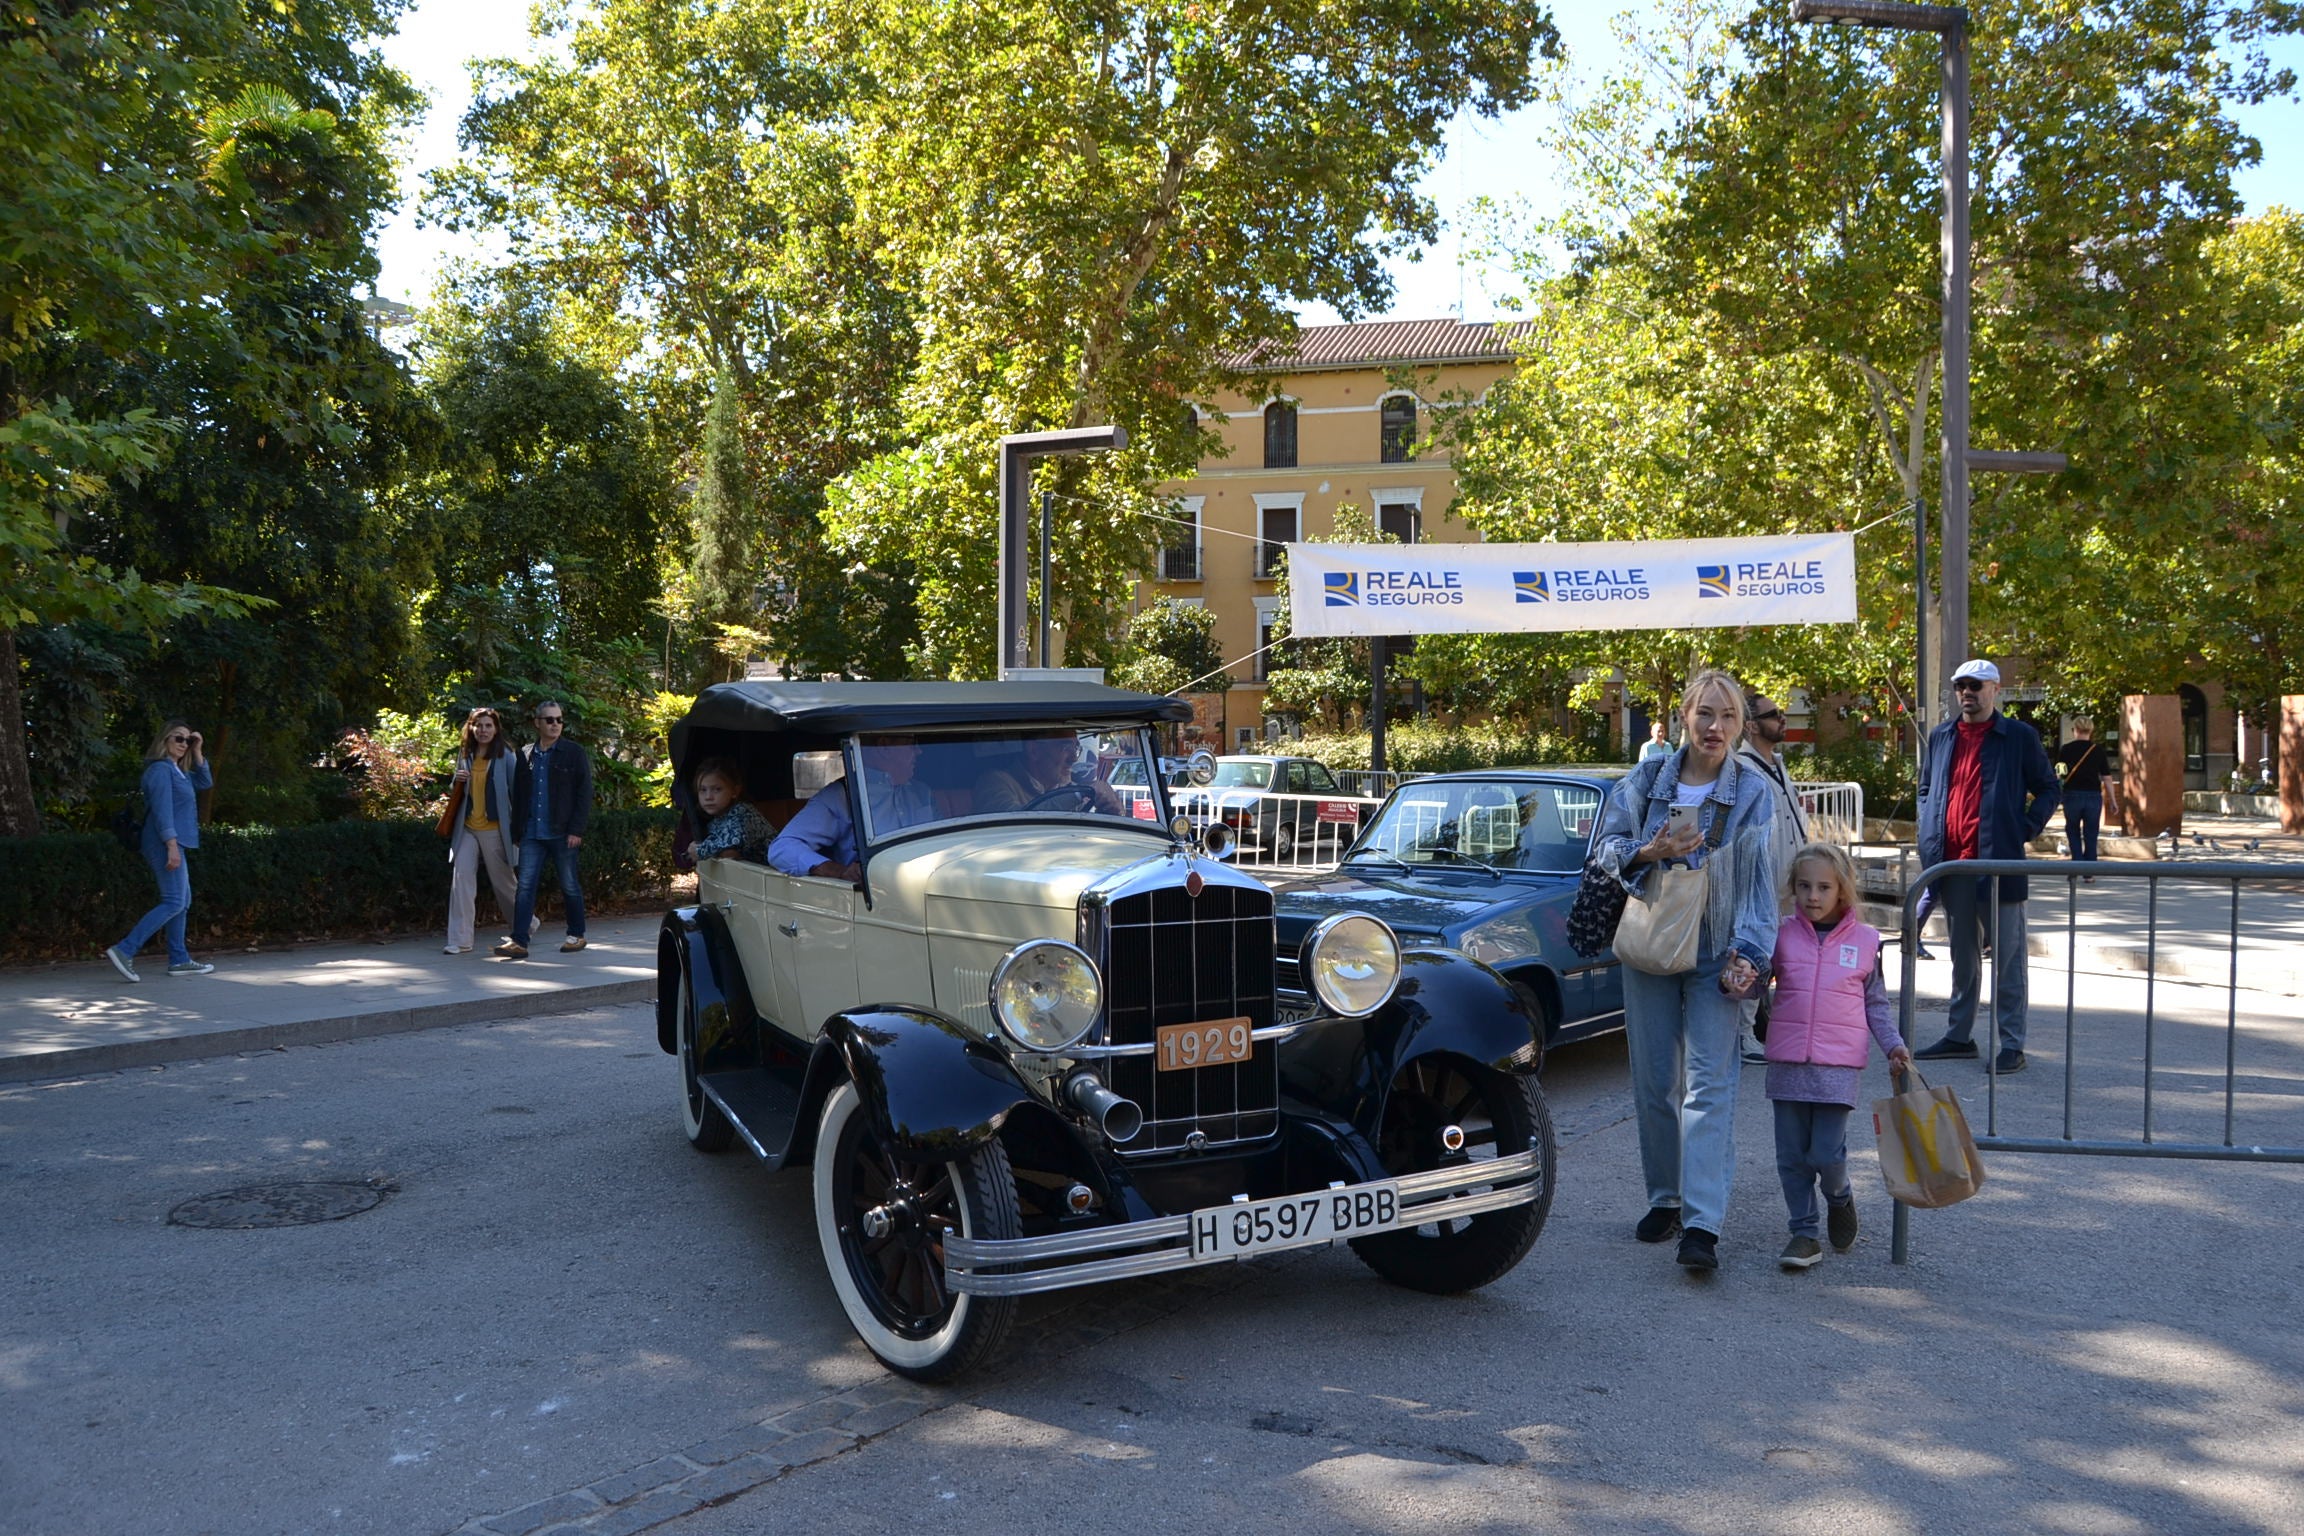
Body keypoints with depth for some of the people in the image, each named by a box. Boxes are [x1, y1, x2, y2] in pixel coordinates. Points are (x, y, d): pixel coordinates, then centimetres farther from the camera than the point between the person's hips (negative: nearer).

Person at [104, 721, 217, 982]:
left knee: (183, 901, 12)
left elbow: (204, 782, 26)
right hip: (165, 843, -11)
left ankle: (179, 960, 14)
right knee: (173, 902, -15)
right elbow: (162, 810, -19)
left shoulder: (177, 771, 17)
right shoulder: (160, 769, -11)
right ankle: (124, 951, -20)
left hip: (172, 844, 11)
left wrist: (197, 752, 14)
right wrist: (172, 846, -25)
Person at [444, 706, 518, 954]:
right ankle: (460, 940, -7)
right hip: (467, 828, 4)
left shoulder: (505, 755, -4)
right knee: (461, 876, -9)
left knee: (503, 881, 7)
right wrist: (458, 781, -2)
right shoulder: (465, 754, 10)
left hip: (495, 829, -4)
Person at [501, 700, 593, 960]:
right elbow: (517, 794, 15)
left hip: (562, 833, -3)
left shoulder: (574, 753, -1)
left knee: (569, 886, 6)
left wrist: (576, 830, -11)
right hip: (532, 834, 3)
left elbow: (584, 793, -4)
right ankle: (519, 941, -6)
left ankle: (577, 935, 21)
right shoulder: (526, 755, 11)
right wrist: (518, 828, 9)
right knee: (525, 886, -4)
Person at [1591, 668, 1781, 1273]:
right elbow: (1604, 847, 5)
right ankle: (1665, 1199, 23)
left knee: (1709, 1083, -10)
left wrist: (1749, 952, -13)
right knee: (1654, 1083, 8)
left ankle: (1702, 1225, -14)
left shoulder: (1754, 793, 1)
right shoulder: (1644, 781, 5)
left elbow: (1760, 881, -3)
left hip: (1715, 957, -2)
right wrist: (1648, 853, -16)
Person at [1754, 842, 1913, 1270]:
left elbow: (1875, 1002, 13)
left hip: (1839, 1065, -1)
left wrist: (1894, 1044, 3)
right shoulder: (1782, 935, 4)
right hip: (1787, 1063, 1)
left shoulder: (1865, 940, 4)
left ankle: (1840, 1198, 28)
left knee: (1826, 1154, -5)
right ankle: (1804, 1232, 19)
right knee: (1792, 1156, 5)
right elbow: (1756, 981, 5)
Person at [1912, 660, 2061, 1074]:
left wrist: (2027, 829, -6)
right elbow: (1926, 788, 23)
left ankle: (2012, 1045, 4)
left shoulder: (2019, 737, 0)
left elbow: (2048, 789, 5)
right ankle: (1958, 1037, 23)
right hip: (1951, 862, 5)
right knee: (1962, 957, 14)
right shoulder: (1941, 737, 13)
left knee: (2006, 958, 0)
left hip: (1998, 861, -5)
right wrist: (1930, 833, 10)